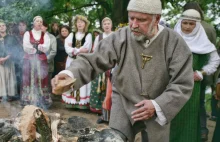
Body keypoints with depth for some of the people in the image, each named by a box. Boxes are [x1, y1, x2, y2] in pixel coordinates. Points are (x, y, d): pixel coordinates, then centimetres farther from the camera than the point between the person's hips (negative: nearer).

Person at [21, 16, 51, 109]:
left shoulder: (45, 35, 9)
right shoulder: (27, 34, 6)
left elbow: (46, 48, -6)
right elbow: (26, 47, -8)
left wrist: (33, 47, -11)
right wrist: (39, 48, -7)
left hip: (41, 61, 1)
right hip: (29, 60, -1)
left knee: (41, 81, 1)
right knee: (29, 80, 0)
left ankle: (41, 102, 5)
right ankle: (29, 101, 5)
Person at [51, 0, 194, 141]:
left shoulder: (174, 43, -17)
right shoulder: (120, 38, -14)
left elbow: (183, 84, -15)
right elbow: (92, 61, -17)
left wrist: (157, 105, -28)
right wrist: (69, 74, -37)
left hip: (159, 109, 0)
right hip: (123, 103, 0)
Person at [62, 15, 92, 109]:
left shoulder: (88, 35, 4)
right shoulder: (71, 35, 12)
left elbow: (86, 49, -10)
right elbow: (67, 49, -2)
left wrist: (74, 50, -5)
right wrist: (79, 50, -13)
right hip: (72, 61, 3)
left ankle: (82, 102, -2)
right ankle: (72, 102, 4)